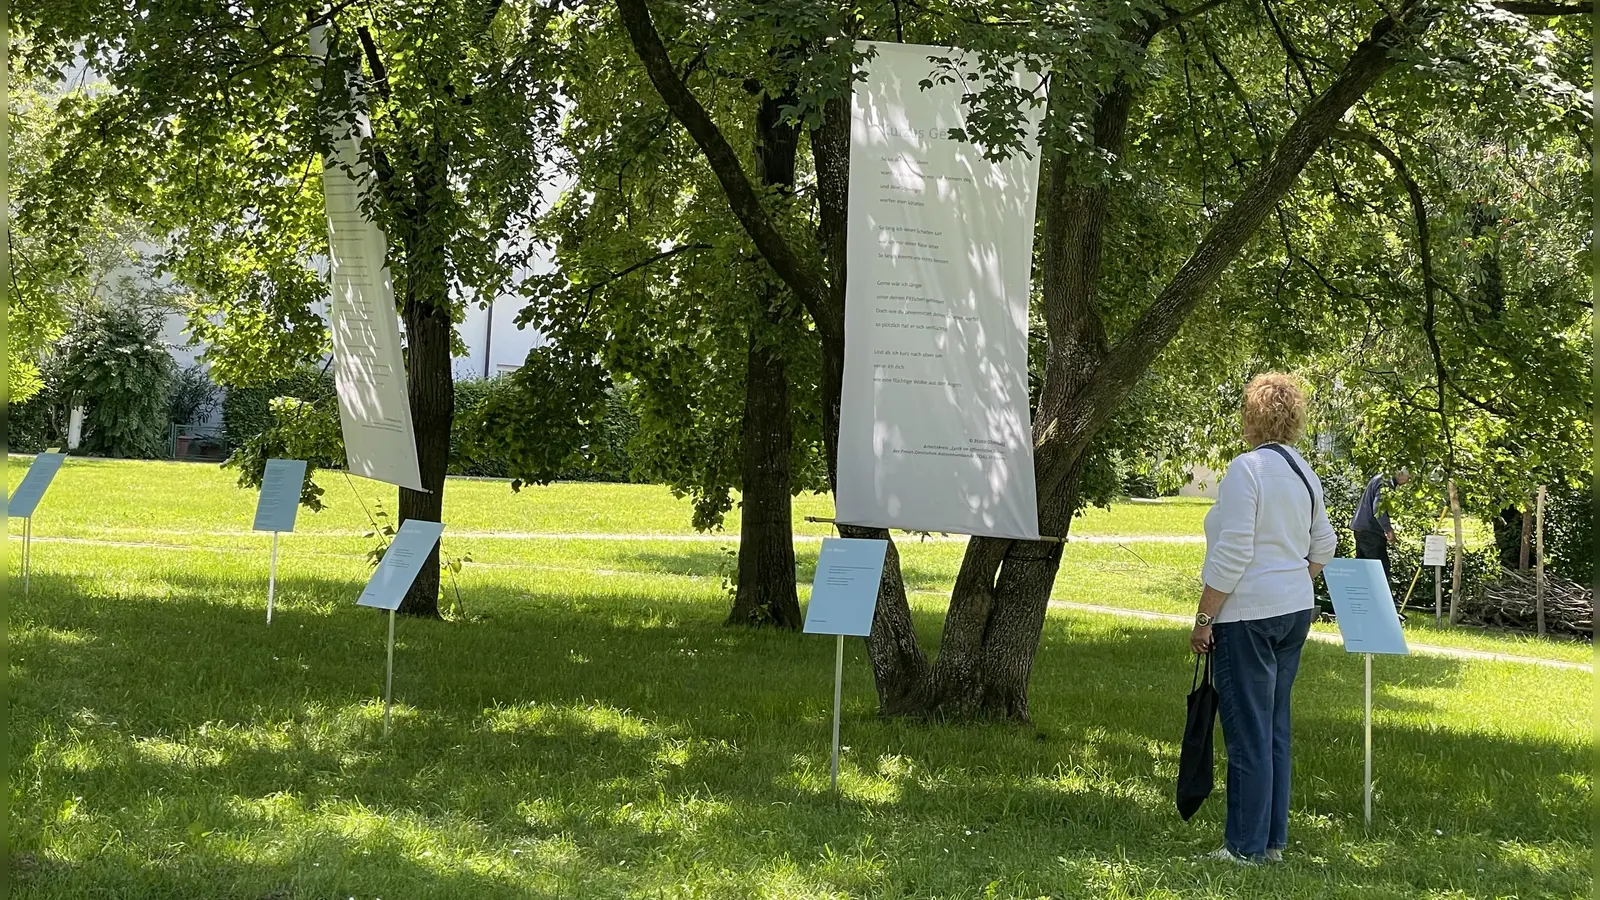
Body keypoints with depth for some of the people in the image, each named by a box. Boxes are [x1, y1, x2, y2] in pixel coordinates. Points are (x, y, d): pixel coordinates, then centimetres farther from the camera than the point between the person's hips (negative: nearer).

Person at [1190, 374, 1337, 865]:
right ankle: (1274, 840, 19)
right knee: (1276, 729, 14)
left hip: (1248, 616, -9)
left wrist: (1204, 618, -14)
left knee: (1248, 732, -3)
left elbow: (1232, 554, -19)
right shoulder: (1303, 471, 11)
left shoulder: (1247, 469, -15)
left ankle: (1246, 846, 1)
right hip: (1295, 609, 9)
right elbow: (1323, 545, 20)